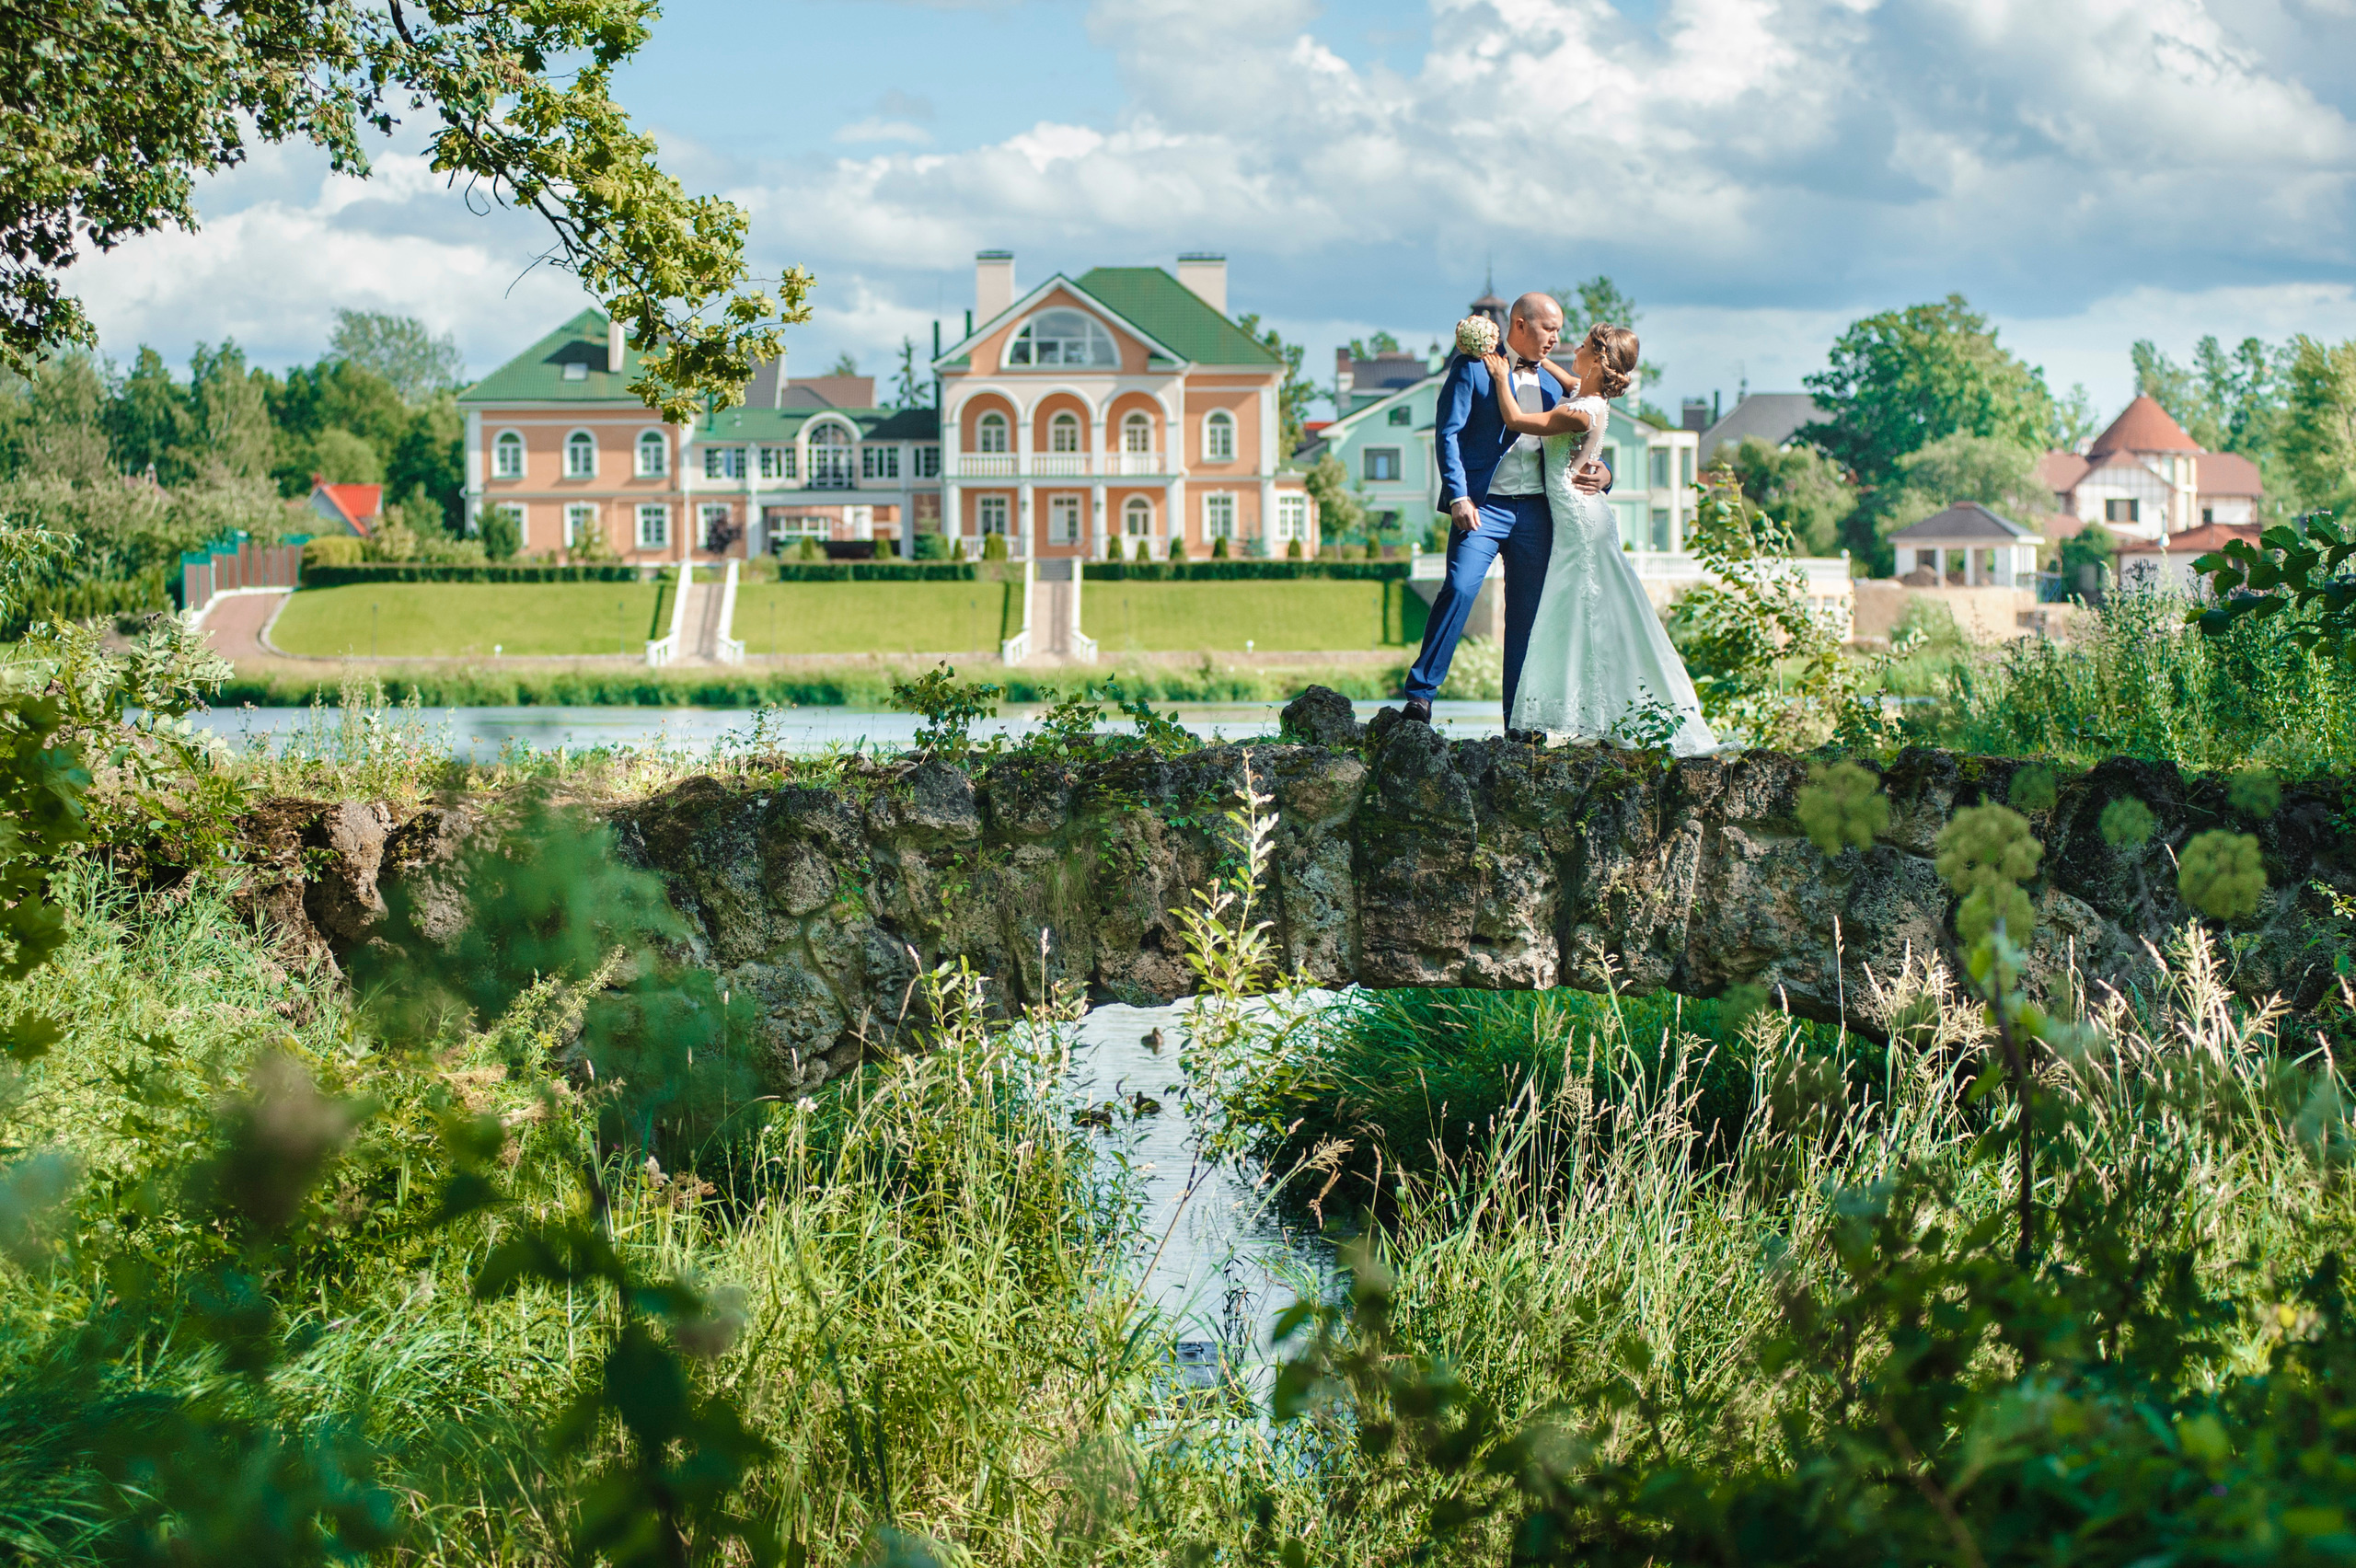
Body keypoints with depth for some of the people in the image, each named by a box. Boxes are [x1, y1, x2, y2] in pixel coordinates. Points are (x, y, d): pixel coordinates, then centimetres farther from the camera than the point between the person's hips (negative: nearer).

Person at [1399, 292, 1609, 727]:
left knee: (1529, 611, 3)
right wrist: (1458, 497, -16)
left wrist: (1601, 472, -1)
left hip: (1535, 510, 5)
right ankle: (1420, 694, -15)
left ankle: (1520, 721, 7)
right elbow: (1448, 433, -5)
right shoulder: (1473, 366, 1)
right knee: (1459, 589, -21)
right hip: (1482, 505, -5)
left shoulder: (1553, 381, 17)